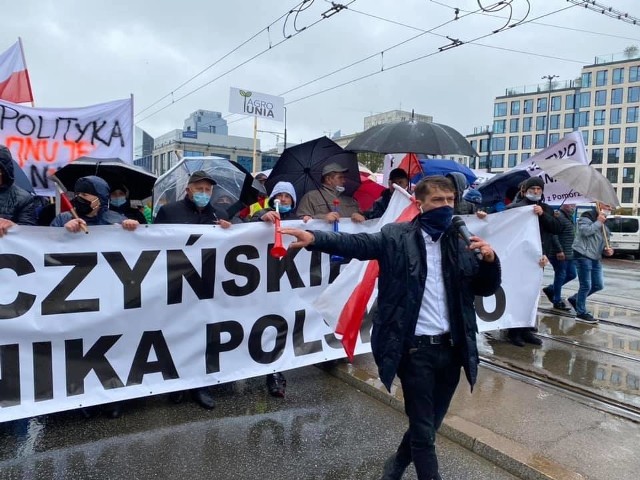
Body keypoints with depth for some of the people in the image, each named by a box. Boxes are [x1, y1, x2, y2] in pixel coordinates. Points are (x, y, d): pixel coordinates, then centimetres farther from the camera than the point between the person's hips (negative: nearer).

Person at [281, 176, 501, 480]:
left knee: (431, 424, 21)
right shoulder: (396, 236, -4)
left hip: (451, 348, 5)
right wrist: (314, 238, -31)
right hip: (415, 348, -5)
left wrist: (490, 260, -9)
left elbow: (486, 289, 10)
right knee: (423, 428, 7)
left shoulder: (462, 242, 6)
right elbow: (356, 243, -16)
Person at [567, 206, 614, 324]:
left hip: (596, 258, 9)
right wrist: (598, 222, -14)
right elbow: (585, 231, -24)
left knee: (598, 285, 9)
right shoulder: (587, 217, -6)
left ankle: (575, 299, 27)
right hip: (583, 256, -9)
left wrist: (607, 250, 6)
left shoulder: (604, 225, 20)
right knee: (586, 285, -5)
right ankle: (581, 313, 7)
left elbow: (604, 242, 27)